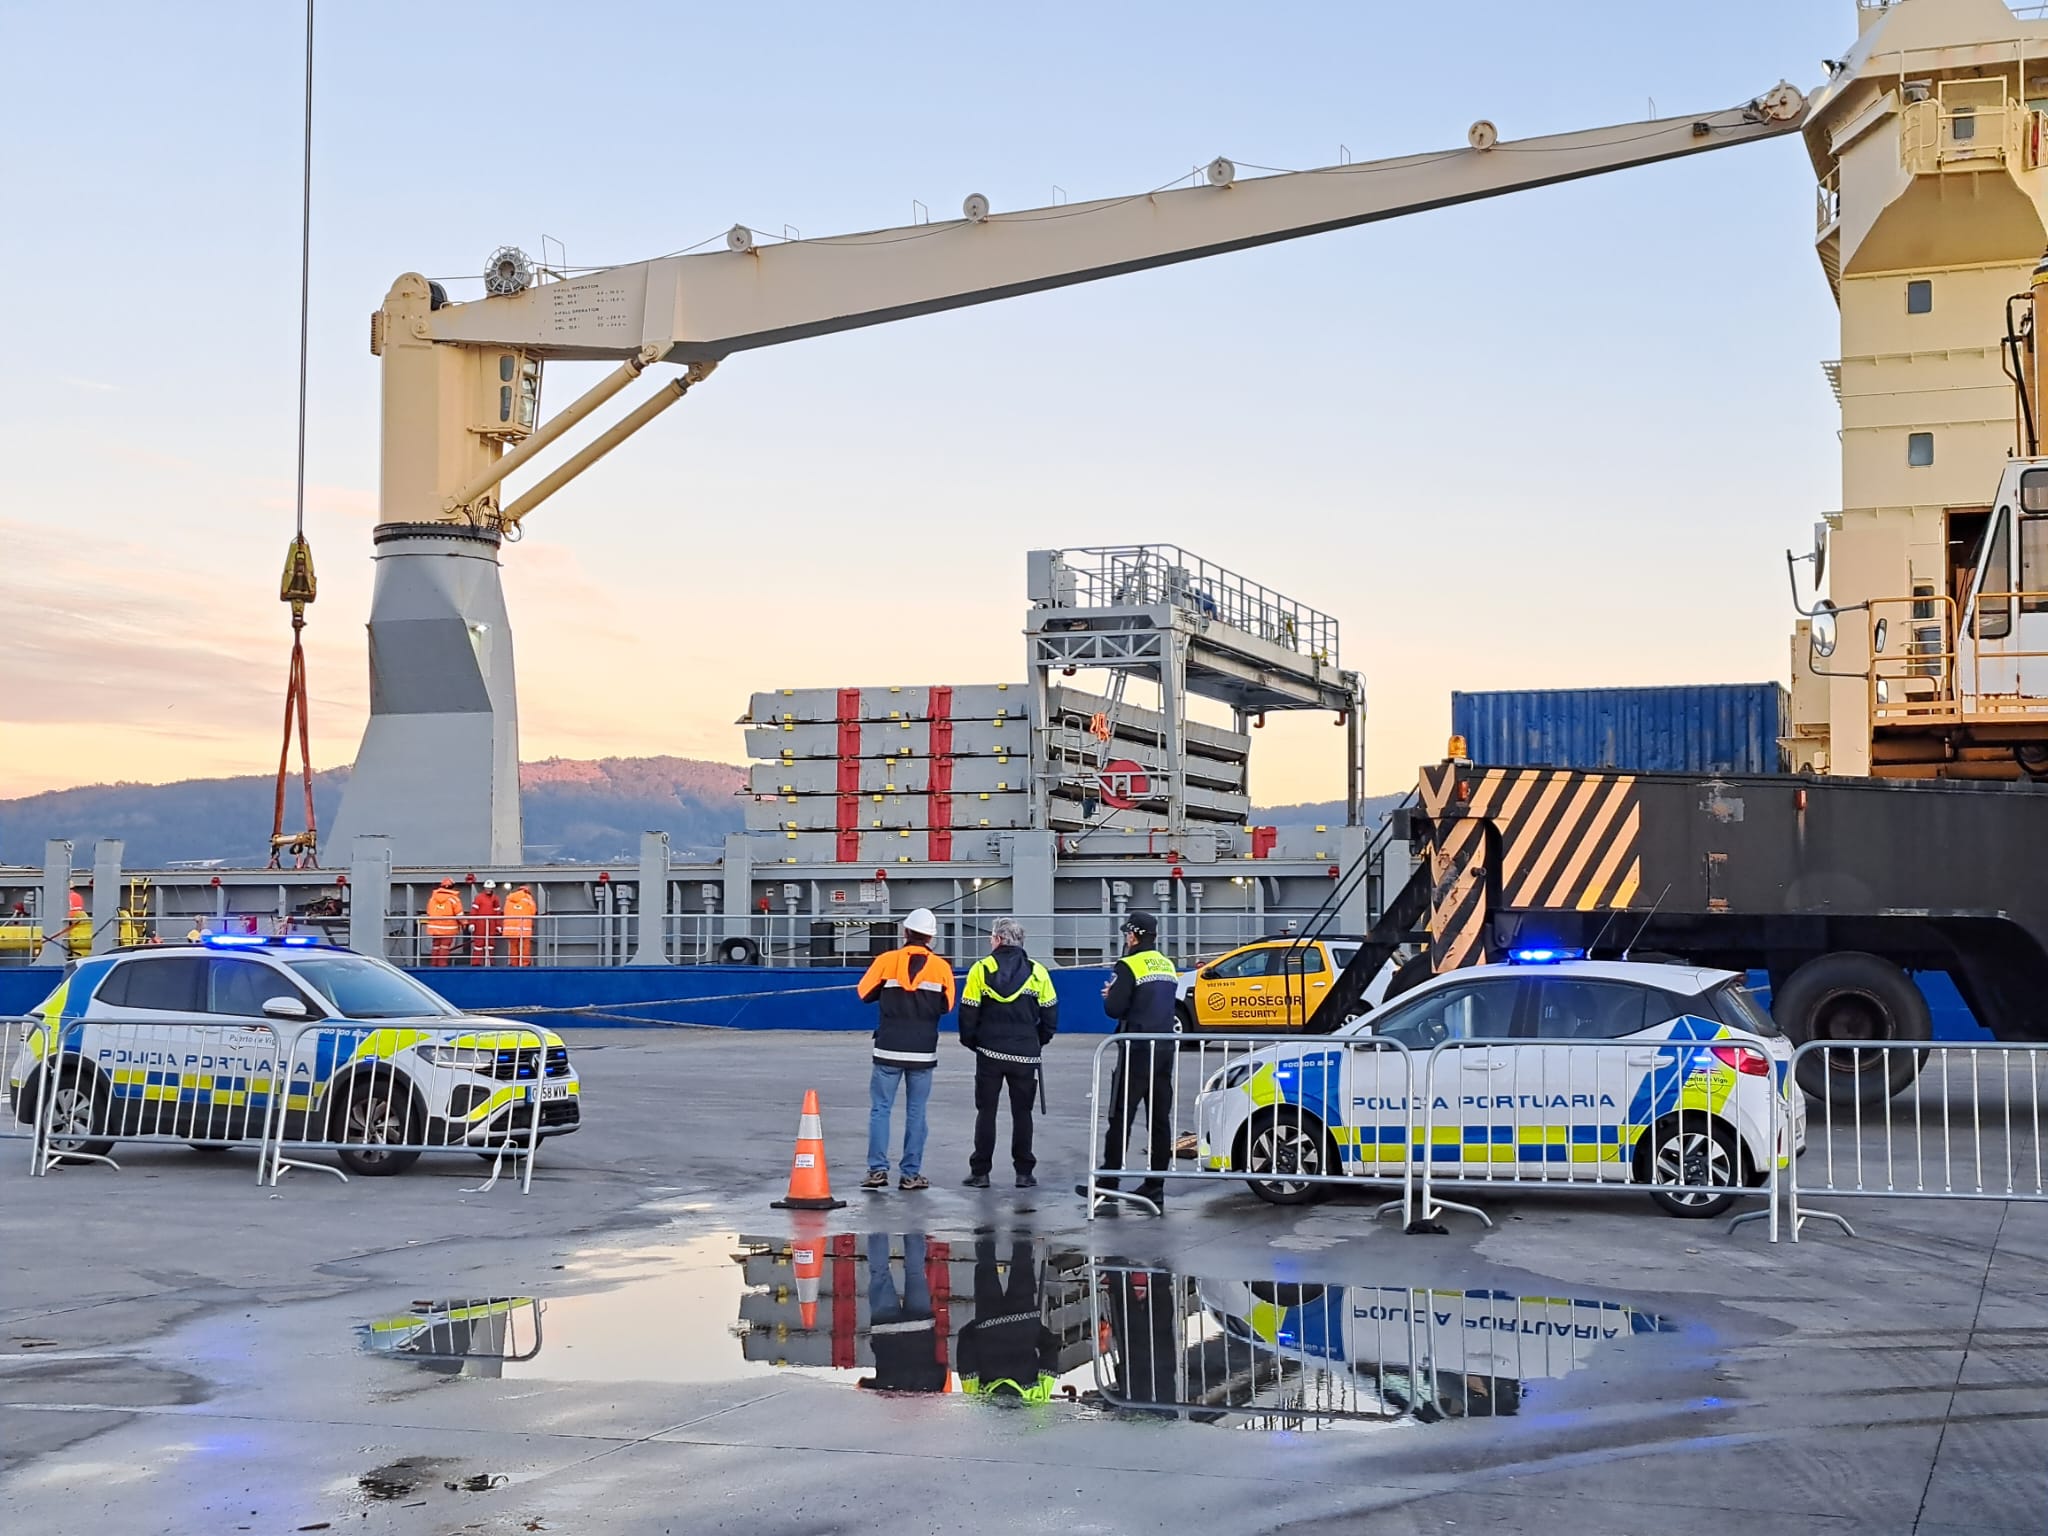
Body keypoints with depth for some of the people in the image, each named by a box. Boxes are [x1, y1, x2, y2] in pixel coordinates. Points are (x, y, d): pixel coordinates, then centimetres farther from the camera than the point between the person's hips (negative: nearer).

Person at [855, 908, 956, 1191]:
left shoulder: (886, 961, -5)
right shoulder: (941, 967, -1)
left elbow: (865, 993, 3)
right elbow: (946, 1006, 7)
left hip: (889, 1050, -1)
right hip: (923, 1051, 1)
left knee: (880, 1108, 7)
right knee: (916, 1112, 8)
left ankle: (878, 1170, 2)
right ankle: (911, 1174, 8)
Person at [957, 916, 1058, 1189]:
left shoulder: (981, 969, -4)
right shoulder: (1037, 972, 1)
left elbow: (968, 1012, -4)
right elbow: (1050, 1014, 4)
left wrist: (971, 1041, 12)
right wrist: (1038, 1041, 19)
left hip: (989, 1053, -1)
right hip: (1025, 1054, 1)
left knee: (986, 1111, 7)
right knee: (1022, 1113, 9)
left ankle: (980, 1172, 7)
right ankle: (1024, 1172, 9)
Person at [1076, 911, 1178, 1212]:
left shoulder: (1129, 966, -11)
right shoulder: (1168, 966, 13)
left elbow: (1114, 1009, -16)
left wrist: (1108, 996, 7)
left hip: (1137, 1051, -7)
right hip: (1165, 1051, 7)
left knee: (1121, 1119, -2)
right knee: (1160, 1120, 7)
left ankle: (1107, 1184, 1)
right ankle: (1155, 1187, 9)